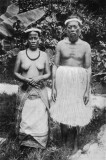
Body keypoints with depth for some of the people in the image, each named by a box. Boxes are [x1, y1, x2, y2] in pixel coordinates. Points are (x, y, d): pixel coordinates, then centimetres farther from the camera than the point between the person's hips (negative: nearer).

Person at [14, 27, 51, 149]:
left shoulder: (44, 55, 5)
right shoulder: (21, 54, 2)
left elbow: (48, 74, 7)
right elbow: (16, 72, 6)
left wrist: (40, 78, -13)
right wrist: (24, 79, -13)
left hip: (40, 92, 1)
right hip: (25, 91, 0)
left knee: (40, 118, 0)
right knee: (25, 119, 1)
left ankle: (39, 145, 18)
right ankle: (25, 143, 19)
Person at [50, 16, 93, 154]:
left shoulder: (85, 46, -2)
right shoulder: (60, 44, 0)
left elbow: (88, 69, -2)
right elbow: (55, 66, 1)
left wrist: (87, 90, -6)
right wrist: (53, 87, -3)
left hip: (78, 82, 0)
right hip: (62, 81, 1)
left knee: (77, 112, 6)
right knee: (63, 111, 7)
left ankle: (75, 143, 23)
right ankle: (63, 141, 25)